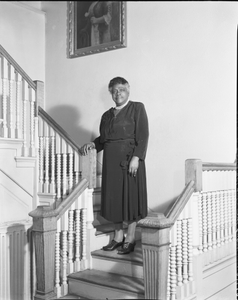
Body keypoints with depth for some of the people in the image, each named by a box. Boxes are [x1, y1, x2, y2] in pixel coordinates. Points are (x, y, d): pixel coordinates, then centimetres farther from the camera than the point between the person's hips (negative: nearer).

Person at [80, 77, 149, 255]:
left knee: (131, 196, -1)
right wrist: (93, 144, -2)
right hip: (111, 161, 6)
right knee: (113, 197, 8)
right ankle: (119, 236, 21)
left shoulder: (137, 108, 0)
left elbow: (143, 135, -8)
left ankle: (130, 238, 10)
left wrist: (136, 158, -18)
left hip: (129, 158, -5)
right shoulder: (107, 115, 17)